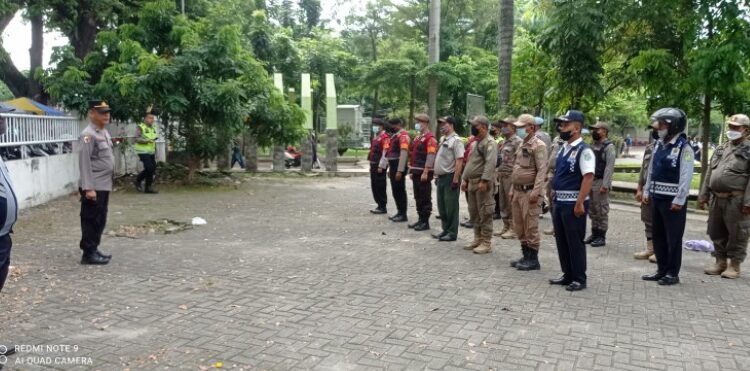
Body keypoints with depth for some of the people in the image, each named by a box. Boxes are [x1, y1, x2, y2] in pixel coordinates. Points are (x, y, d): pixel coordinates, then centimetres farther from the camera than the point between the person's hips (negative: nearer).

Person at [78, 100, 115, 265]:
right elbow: (84, 163, -20)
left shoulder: (104, 132, 14)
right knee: (91, 220, -1)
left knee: (100, 220, 15)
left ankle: (94, 250, 24)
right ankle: (88, 254, 6)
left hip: (104, 185, 9)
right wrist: (88, 188, -23)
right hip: (93, 187, -9)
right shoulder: (88, 134, -15)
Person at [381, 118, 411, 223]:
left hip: (399, 167, -10)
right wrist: (390, 169, 21)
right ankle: (400, 212, 21)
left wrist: (399, 171, -24)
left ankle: (403, 215, 3)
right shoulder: (395, 135, 17)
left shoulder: (403, 135, -14)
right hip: (393, 166, 10)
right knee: (395, 190, 13)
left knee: (400, 190, -4)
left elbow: (404, 153, -21)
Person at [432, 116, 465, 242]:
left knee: (451, 207, -2)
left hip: (450, 177, -9)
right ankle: (445, 230, 25)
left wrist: (456, 179, -22)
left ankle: (452, 233, 6)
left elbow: (459, 161, -18)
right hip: (441, 177, 9)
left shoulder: (456, 140, -12)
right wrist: (437, 175, 17)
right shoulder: (442, 139, 14)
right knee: (442, 206, 14)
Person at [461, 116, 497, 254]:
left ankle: (486, 243, 0)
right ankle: (477, 239, 24)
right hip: (472, 183, 10)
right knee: (474, 213, 14)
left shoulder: (490, 143, -11)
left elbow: (490, 163, -22)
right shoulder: (475, 143, 19)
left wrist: (484, 180, -29)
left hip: (483, 183, -10)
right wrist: (464, 179, 18)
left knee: (485, 214, -5)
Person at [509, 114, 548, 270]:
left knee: (531, 228, -3)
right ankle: (525, 256, 24)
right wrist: (513, 189, 19)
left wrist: (535, 192, -25)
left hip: (529, 192, -9)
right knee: (519, 227, 13)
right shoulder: (522, 145, 16)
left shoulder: (538, 145, -11)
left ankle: (533, 260, 6)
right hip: (518, 191, 9)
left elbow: (542, 171, -19)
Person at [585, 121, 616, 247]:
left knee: (602, 211, -2)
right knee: (592, 211, 13)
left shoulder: (609, 147, -9)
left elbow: (609, 167, -16)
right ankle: (594, 234, 22)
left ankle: (601, 237, 4)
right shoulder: (593, 145, 15)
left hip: (601, 183, -8)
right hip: (590, 181, 8)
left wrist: (605, 185, -21)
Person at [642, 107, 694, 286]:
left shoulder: (684, 148, -13)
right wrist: (647, 191, 13)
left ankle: (673, 273, 12)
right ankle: (662, 270, 24)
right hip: (656, 198, 8)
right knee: (658, 236, 13)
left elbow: (686, 177, -17)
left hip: (673, 200, -7)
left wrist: (679, 200, -19)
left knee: (673, 238, 2)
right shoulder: (659, 145, 10)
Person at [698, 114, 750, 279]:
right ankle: (720, 261, 25)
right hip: (716, 198, 6)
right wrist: (704, 195, 12)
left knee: (736, 234, 2)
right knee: (716, 232, 13)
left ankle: (734, 265, 13)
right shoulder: (720, 149, 16)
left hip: (736, 200, -6)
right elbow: (709, 173, 17)